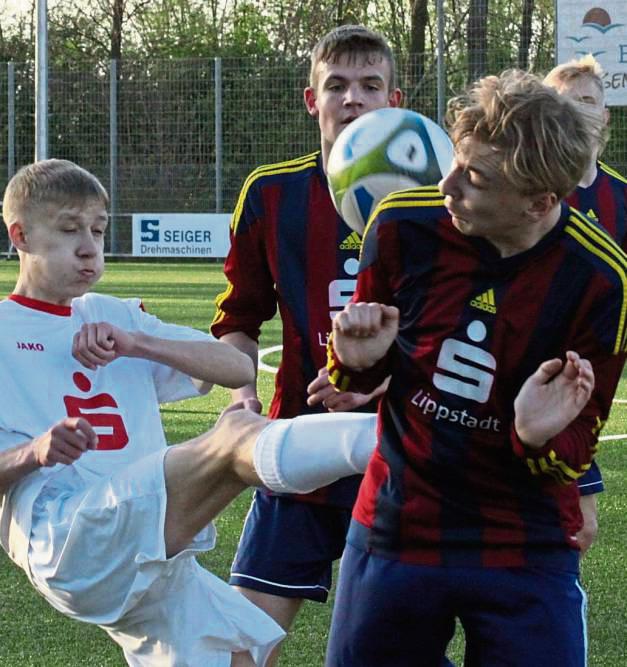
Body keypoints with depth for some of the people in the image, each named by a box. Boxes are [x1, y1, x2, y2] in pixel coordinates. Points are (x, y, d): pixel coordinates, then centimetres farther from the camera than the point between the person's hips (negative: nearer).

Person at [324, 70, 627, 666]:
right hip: (394, 530, 3)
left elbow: (575, 454, -8)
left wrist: (540, 438, -29)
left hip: (528, 558, -2)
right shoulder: (404, 225, -9)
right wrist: (355, 363, -15)